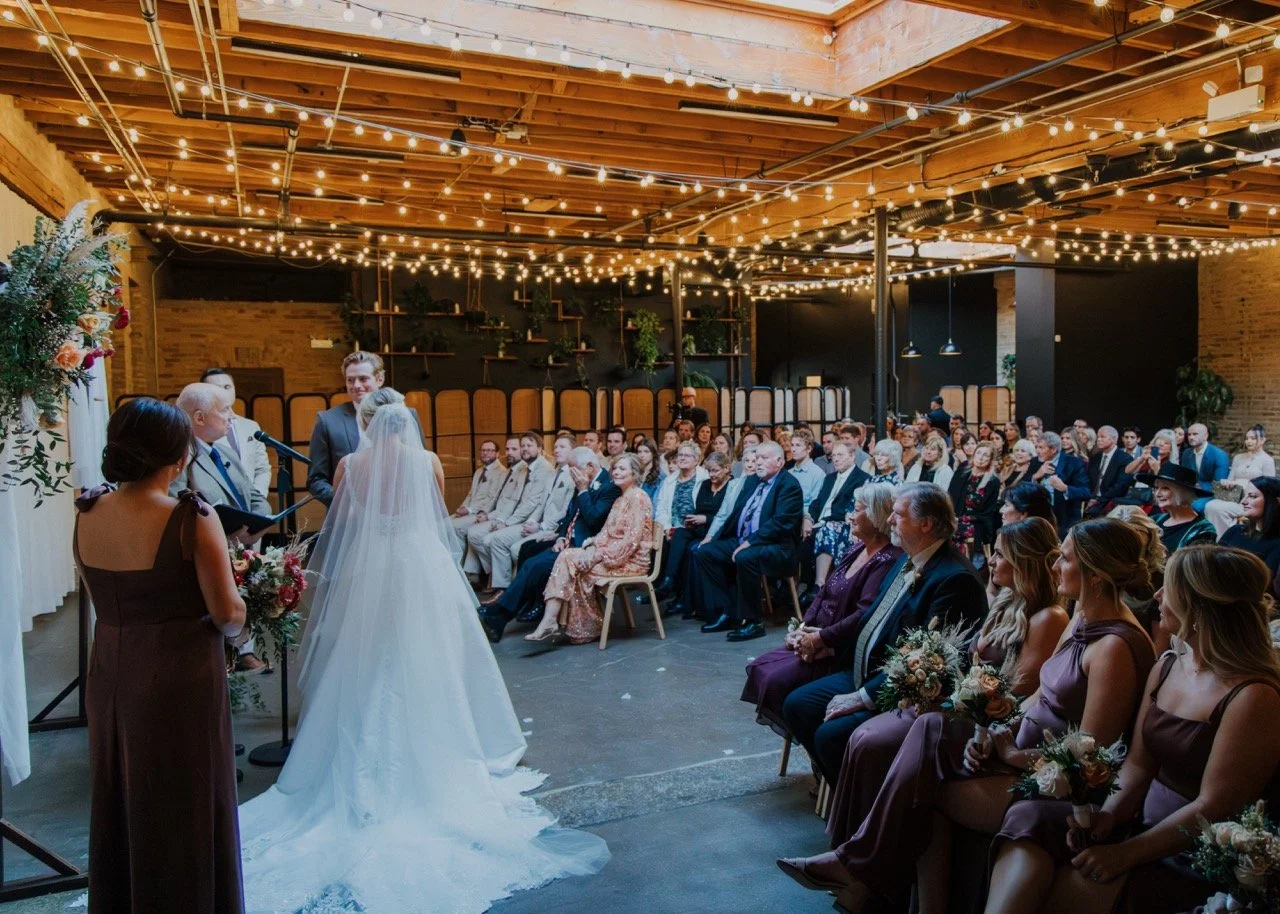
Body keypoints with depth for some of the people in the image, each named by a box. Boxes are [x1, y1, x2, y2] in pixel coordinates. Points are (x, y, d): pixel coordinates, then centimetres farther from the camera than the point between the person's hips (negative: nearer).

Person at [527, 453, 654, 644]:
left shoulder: (638, 497, -10)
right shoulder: (620, 499, 20)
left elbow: (632, 539, -18)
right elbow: (607, 533, 15)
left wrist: (601, 554, -19)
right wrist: (593, 545, -5)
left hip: (630, 560, -8)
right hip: (611, 555, 8)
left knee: (570, 562, -19)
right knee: (567, 555, -13)